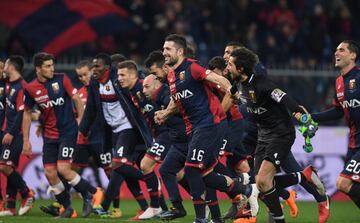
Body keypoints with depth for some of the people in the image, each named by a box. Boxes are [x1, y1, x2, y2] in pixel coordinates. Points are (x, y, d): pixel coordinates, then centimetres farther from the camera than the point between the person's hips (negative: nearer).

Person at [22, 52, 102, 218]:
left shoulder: (61, 79, -7)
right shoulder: (30, 89, -1)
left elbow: (77, 99, 2)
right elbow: (27, 114, 9)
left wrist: (80, 120, -5)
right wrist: (26, 141, 7)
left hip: (68, 131, -4)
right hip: (49, 135, 4)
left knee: (63, 169, -16)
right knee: (49, 173, -2)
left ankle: (89, 193, 5)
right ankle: (67, 208, 12)